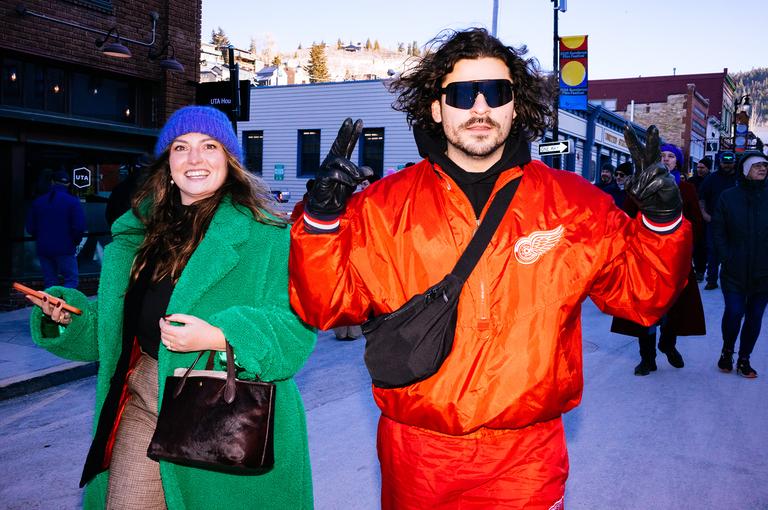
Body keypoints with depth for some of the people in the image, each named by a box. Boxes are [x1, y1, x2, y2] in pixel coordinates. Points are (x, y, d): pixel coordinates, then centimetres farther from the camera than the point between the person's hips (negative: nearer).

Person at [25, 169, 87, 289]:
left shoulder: (38, 201, 6)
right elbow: (79, 227, -13)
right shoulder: (73, 202, -7)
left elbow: (30, 227, 7)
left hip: (43, 249, 4)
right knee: (72, 280, 1)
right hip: (65, 249, -4)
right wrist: (74, 242, 4)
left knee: (49, 282, 12)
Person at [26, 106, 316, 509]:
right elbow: (115, 324, 19)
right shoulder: (140, 228, 11)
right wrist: (69, 314, 2)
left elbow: (296, 325, -17)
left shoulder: (264, 233, -10)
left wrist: (219, 337, -28)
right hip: (142, 400, 5)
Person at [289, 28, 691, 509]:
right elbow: (327, 304, -5)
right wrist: (322, 218, -21)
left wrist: (661, 221, -15)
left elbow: (641, 295, 2)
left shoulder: (574, 202, -2)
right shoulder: (384, 204, -4)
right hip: (416, 451, 1)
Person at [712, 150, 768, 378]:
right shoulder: (729, 197, 1)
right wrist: (726, 259, -7)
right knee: (734, 312, -10)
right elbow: (717, 230, 2)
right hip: (735, 272, -2)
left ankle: (744, 359, 22)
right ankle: (727, 351, 16)